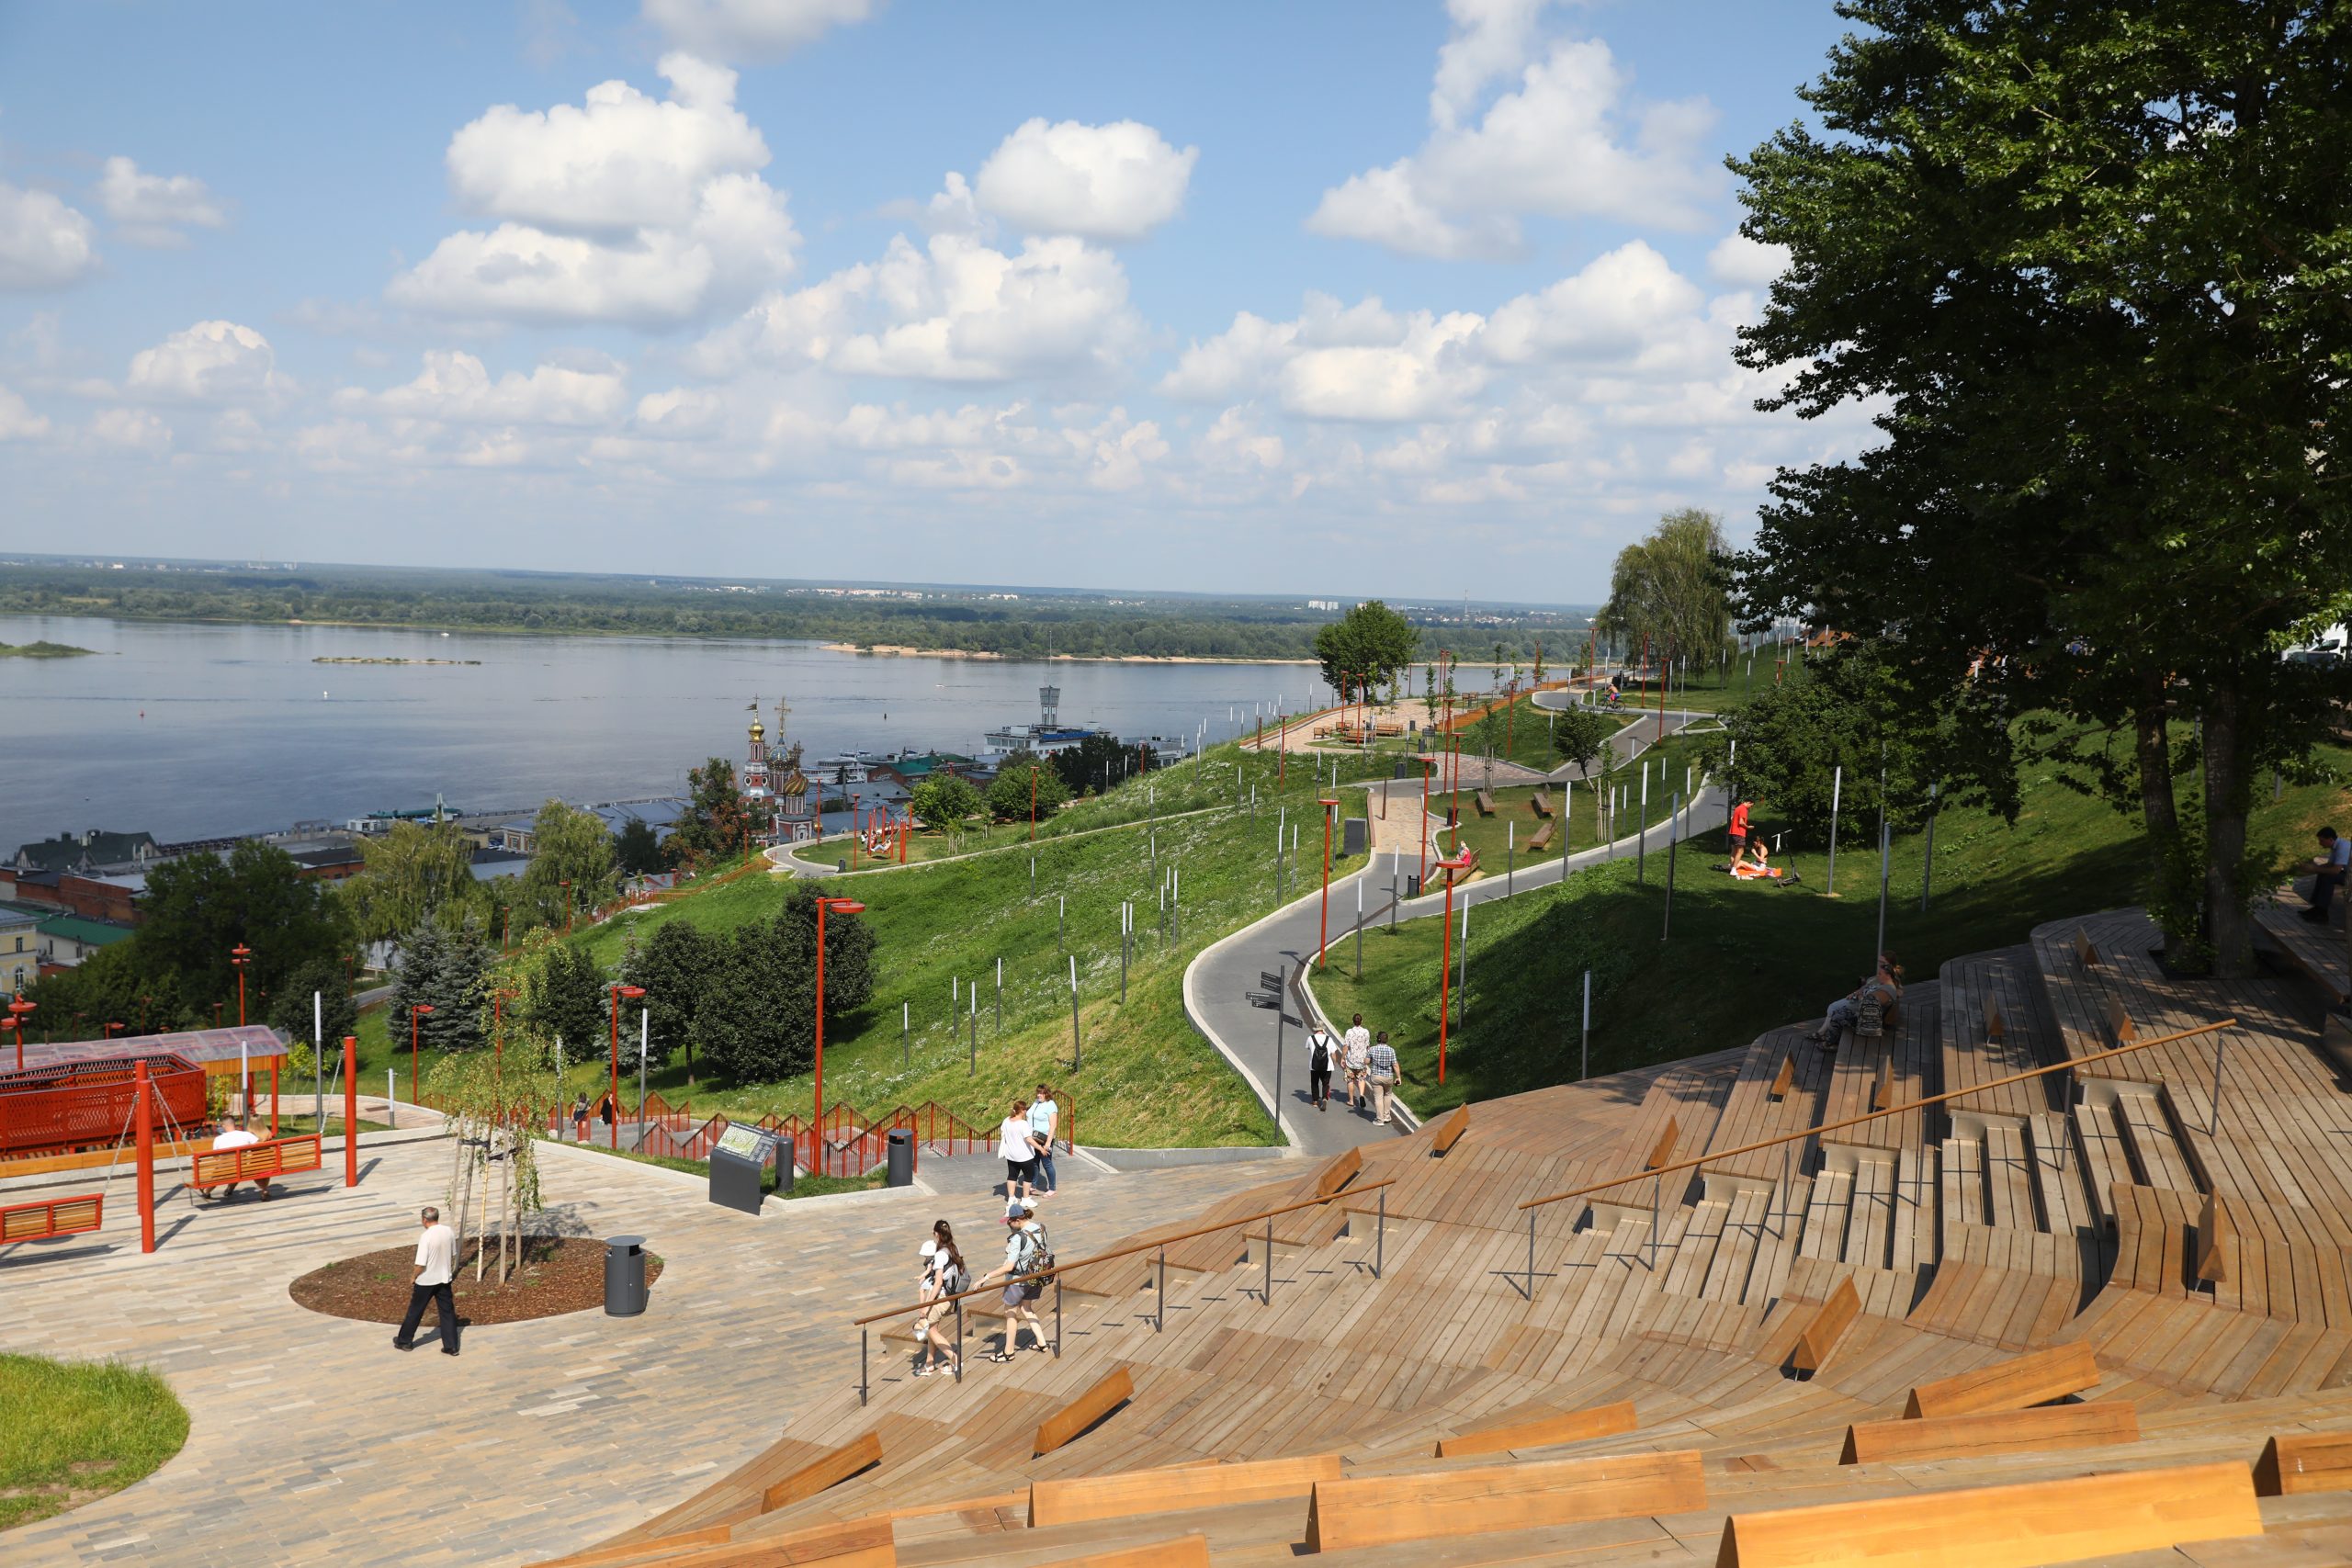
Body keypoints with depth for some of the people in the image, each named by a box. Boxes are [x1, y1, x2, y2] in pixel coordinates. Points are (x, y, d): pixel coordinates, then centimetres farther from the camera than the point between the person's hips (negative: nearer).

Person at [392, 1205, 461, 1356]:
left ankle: (404, 1341, 28)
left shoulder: (426, 1237, -22)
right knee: (447, 1312, 10)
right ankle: (451, 1346, 10)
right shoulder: (449, 1232, -4)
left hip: (426, 1280, -5)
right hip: (444, 1279, 5)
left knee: (415, 1311, 14)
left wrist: (413, 1279, -4)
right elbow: (453, 1255, 8)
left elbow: (421, 1264, -20)